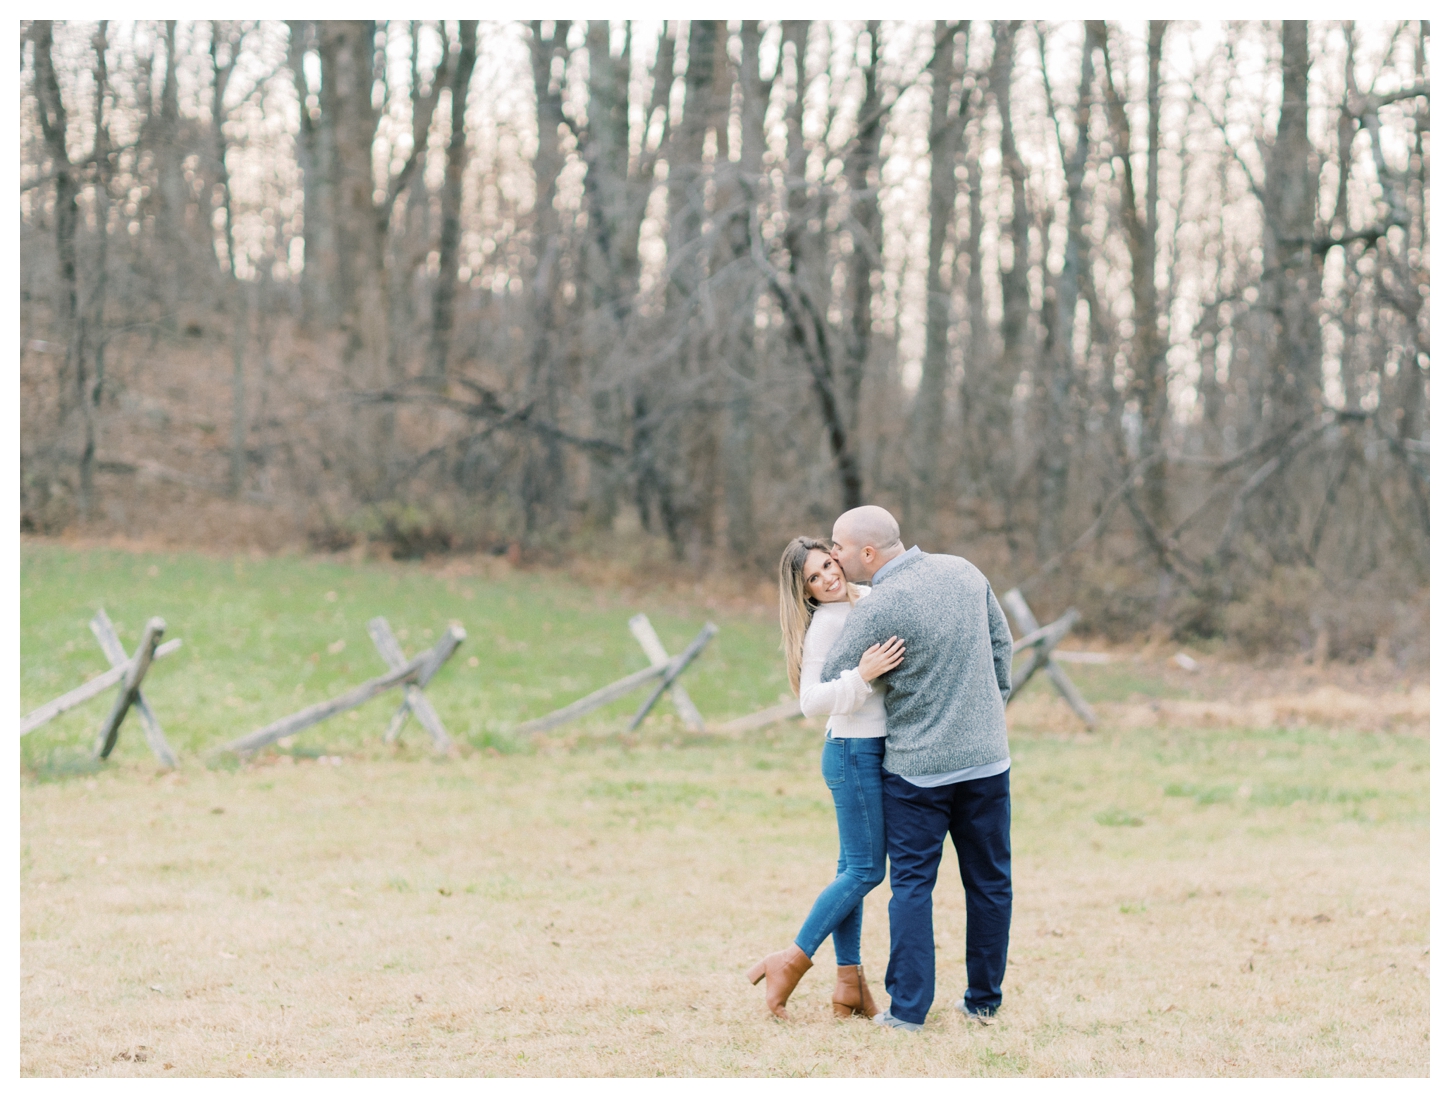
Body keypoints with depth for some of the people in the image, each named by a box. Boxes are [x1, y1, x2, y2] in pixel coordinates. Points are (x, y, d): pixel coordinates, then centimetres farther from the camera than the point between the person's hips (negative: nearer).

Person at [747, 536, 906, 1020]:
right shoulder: (825, 624, -17)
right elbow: (811, 701, -24)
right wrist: (861, 676, -34)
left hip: (878, 749, 8)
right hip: (854, 752, -8)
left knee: (854, 868, 9)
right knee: (865, 869, -6)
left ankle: (848, 981, 12)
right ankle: (791, 961, 0)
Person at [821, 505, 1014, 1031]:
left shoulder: (877, 610, -18)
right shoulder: (964, 573, 0)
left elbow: (830, 684, -11)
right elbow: (1001, 643, 12)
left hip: (916, 766, -5)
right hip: (986, 756, 5)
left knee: (912, 885, 5)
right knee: (989, 881, 12)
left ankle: (908, 1007, 3)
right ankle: (984, 1000, 19)